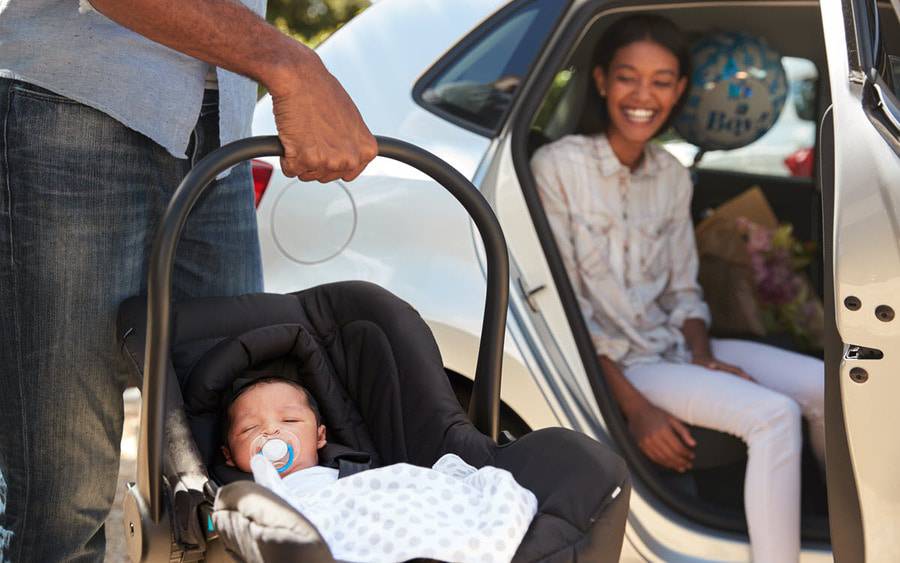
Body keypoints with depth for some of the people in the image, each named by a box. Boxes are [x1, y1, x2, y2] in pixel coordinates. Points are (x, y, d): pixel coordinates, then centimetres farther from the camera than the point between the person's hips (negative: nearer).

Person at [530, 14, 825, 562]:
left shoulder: (673, 176, 8)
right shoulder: (558, 167, -13)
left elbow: (683, 290, 12)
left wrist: (704, 356, -8)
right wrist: (635, 405, -20)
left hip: (674, 347, 7)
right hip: (614, 364, -7)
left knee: (824, 385, -6)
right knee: (774, 414, -25)